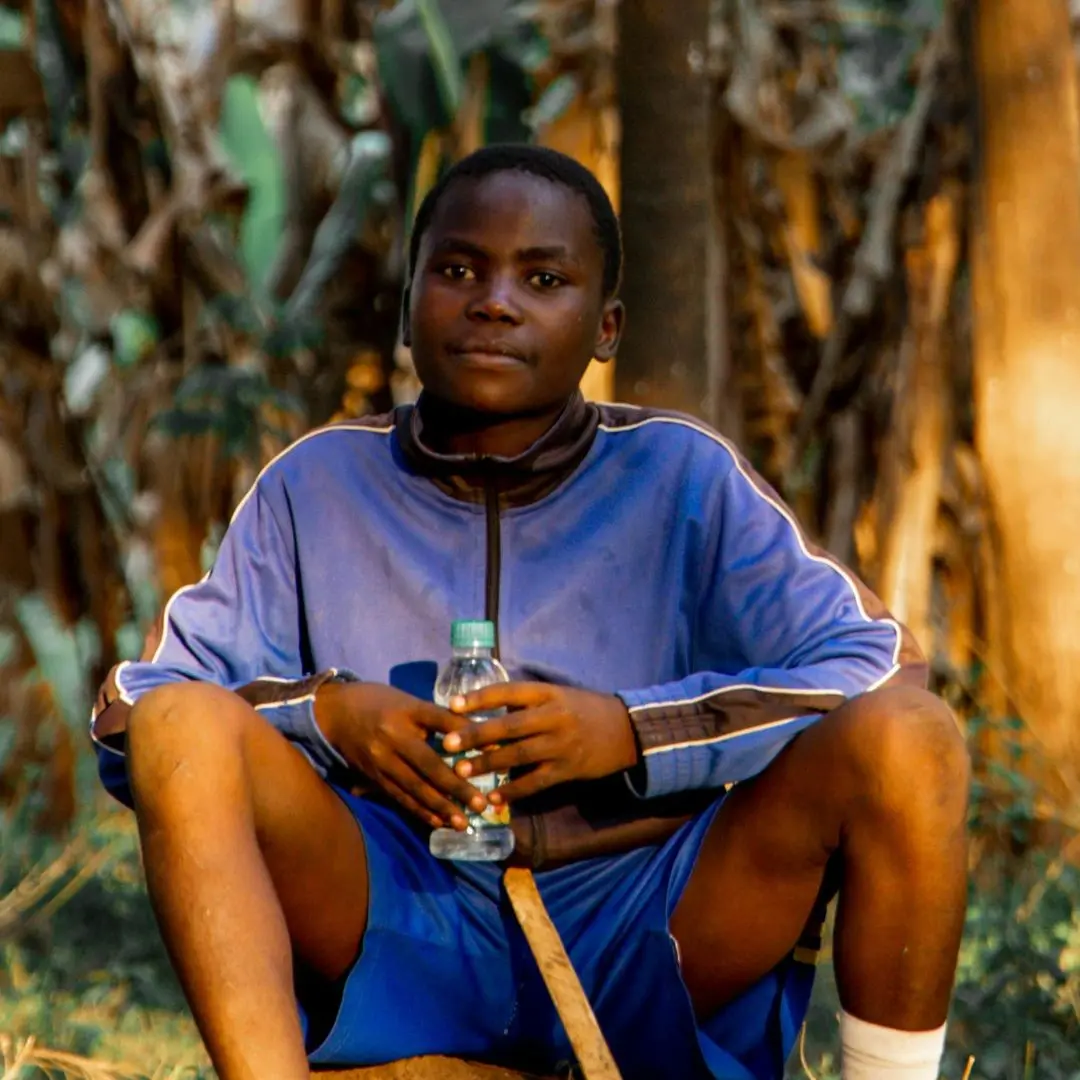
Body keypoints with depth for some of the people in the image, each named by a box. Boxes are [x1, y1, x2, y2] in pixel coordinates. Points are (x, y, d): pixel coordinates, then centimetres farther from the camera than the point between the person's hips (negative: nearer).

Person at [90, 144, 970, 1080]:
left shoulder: (684, 479, 6)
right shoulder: (316, 487, 9)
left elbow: (877, 663, -3)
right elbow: (131, 713, 5)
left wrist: (632, 730, -16)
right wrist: (323, 713, -14)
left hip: (654, 942, -1)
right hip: (405, 932, 1)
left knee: (905, 731, -22)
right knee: (181, 721, -23)